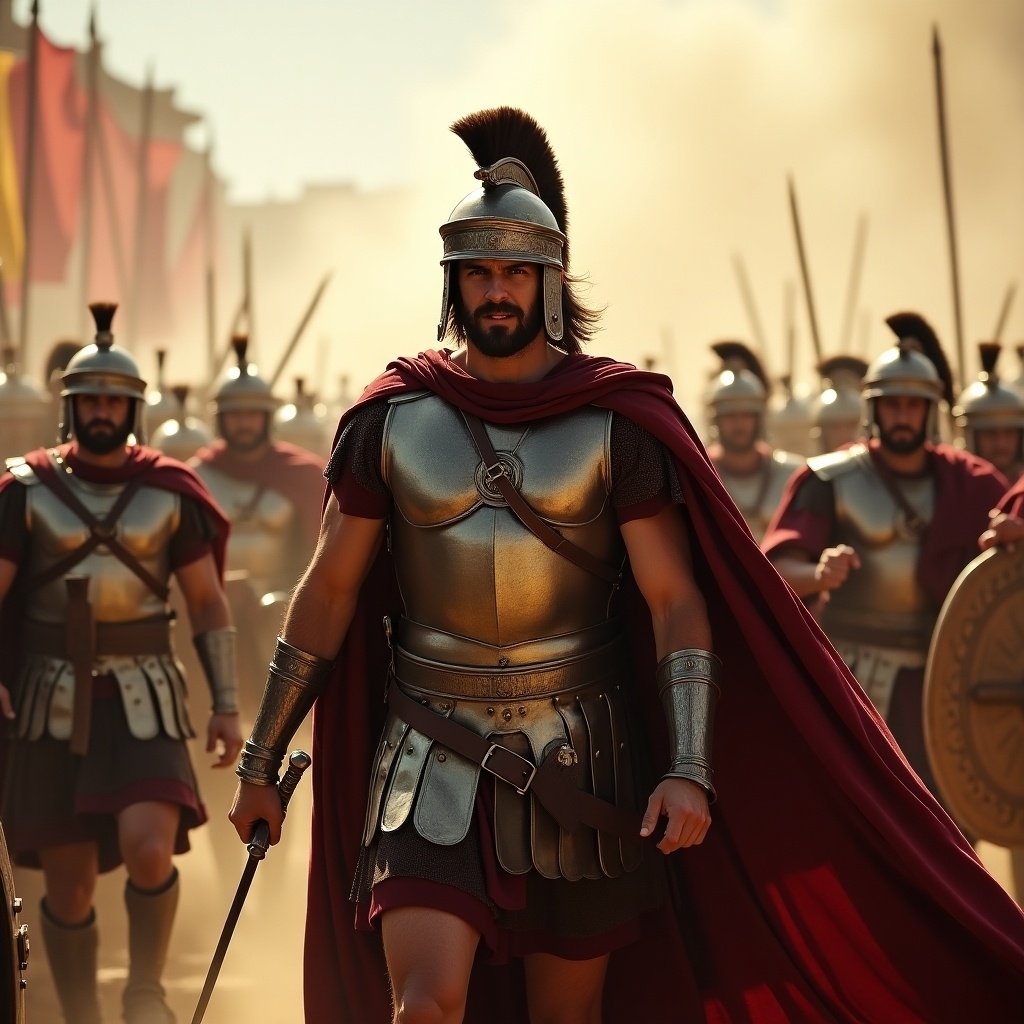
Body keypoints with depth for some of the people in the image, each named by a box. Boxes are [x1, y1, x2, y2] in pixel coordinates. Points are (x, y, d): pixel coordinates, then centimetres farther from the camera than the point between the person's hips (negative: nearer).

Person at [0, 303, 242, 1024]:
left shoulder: (169, 492, 3)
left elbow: (209, 603, 7)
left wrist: (227, 705, 0)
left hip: (144, 702, 0)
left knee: (149, 849, -20)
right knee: (68, 883, 3)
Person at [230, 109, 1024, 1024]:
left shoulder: (616, 424, -3)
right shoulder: (393, 419, 1)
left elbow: (679, 603, -7)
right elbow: (328, 592, 6)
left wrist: (690, 770, -19)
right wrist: (262, 763, 6)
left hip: (579, 769, 0)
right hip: (432, 766, 0)